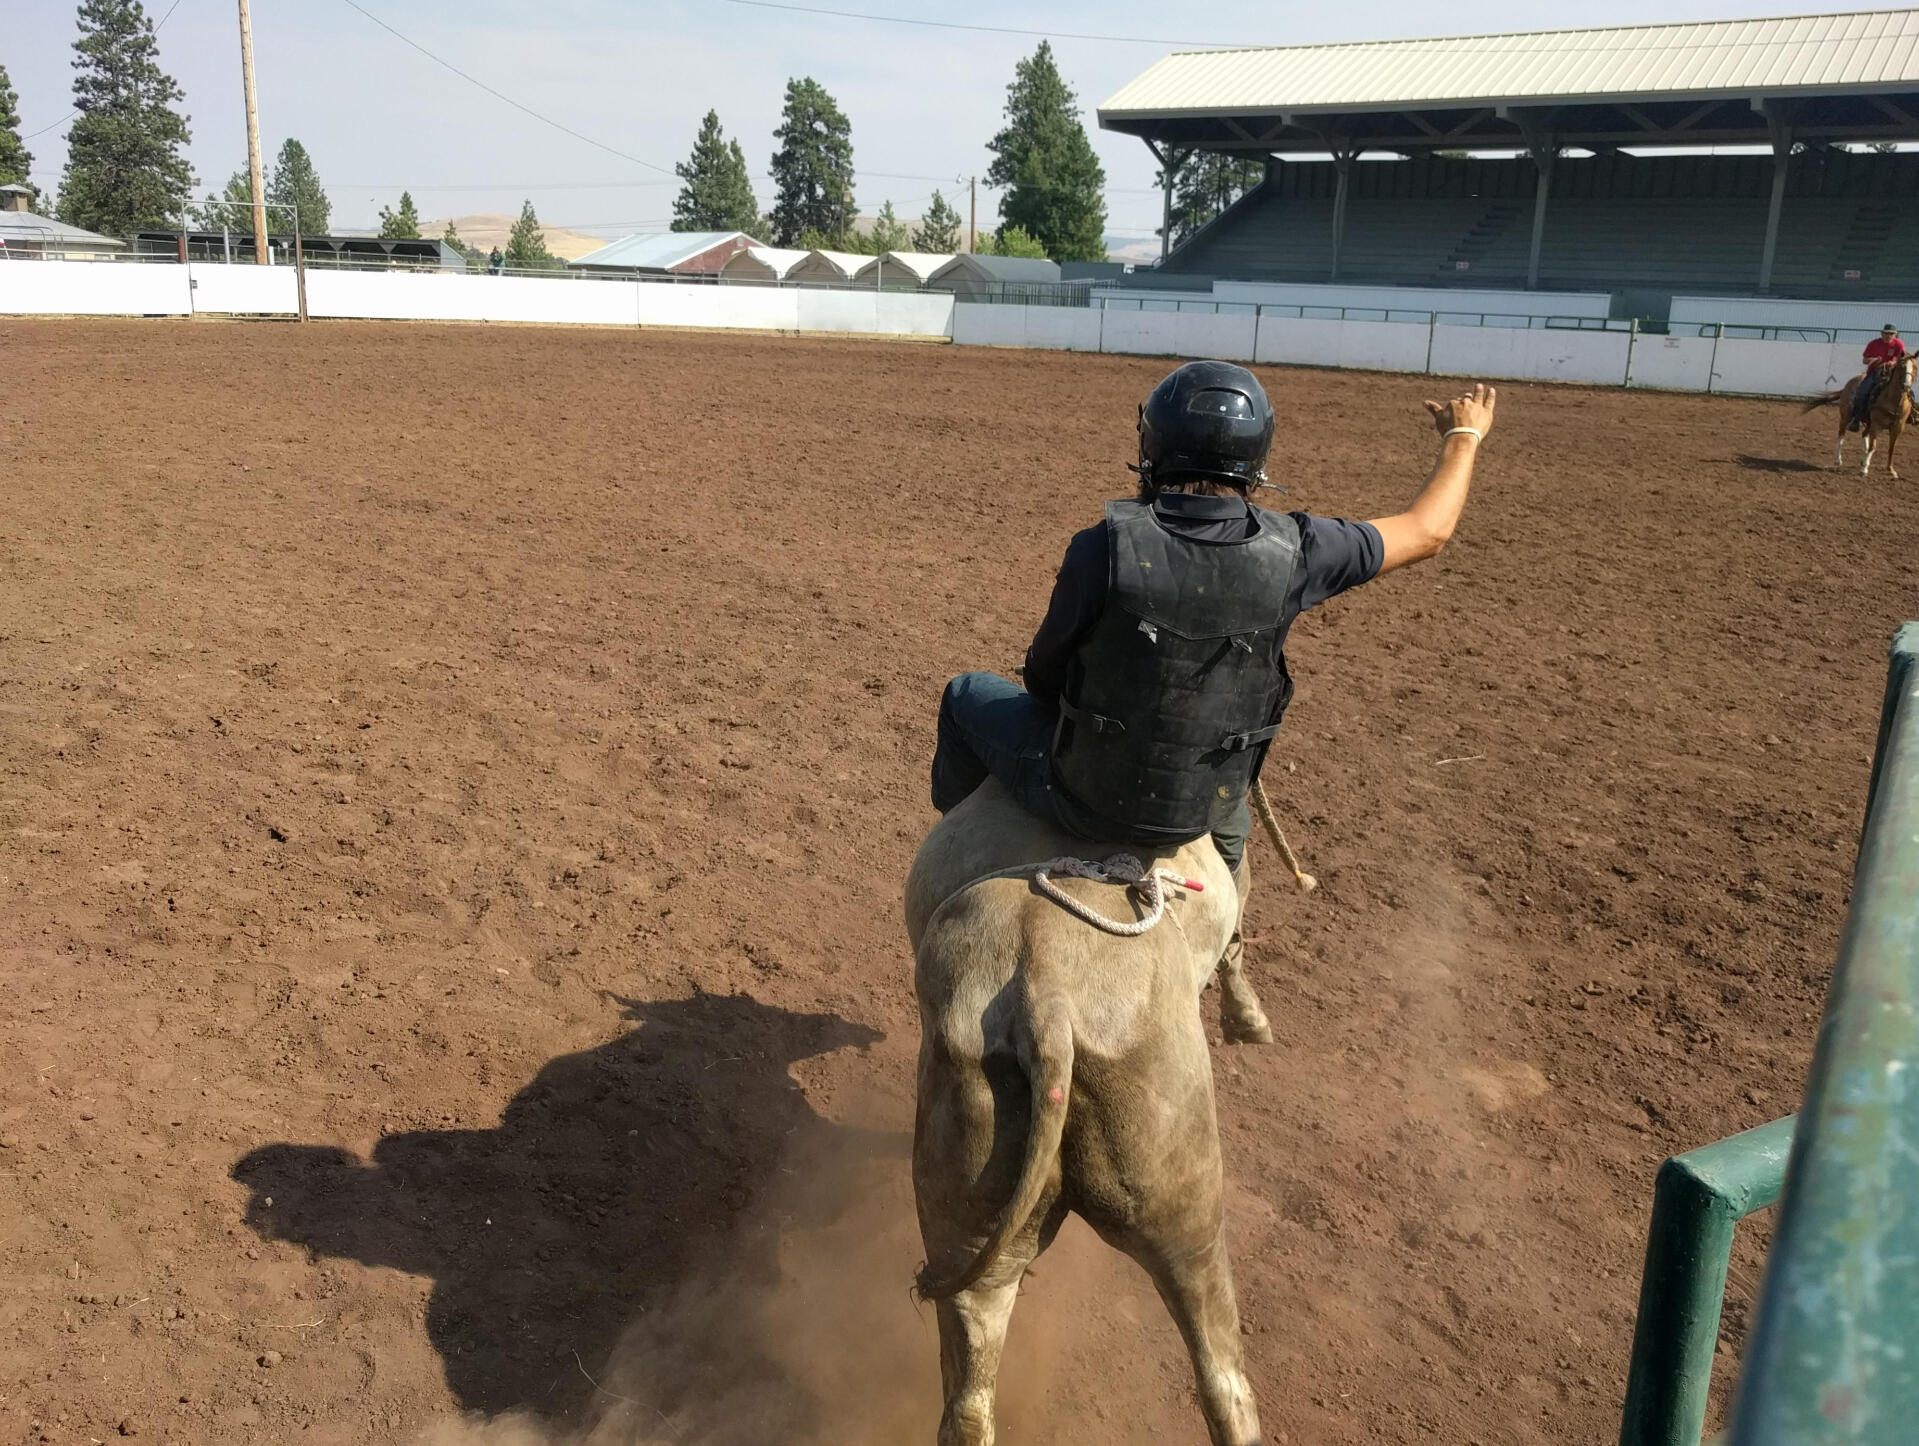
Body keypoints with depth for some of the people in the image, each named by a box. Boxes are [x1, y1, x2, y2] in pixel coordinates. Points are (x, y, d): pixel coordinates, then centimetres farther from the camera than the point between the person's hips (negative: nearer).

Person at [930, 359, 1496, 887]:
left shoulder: (1104, 547, -25)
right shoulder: (1288, 552, -16)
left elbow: (1043, 675, -10)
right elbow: (1426, 531, 0)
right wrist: (1463, 437, 20)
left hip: (1083, 797, -3)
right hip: (1197, 813, 3)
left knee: (967, 693, 23)